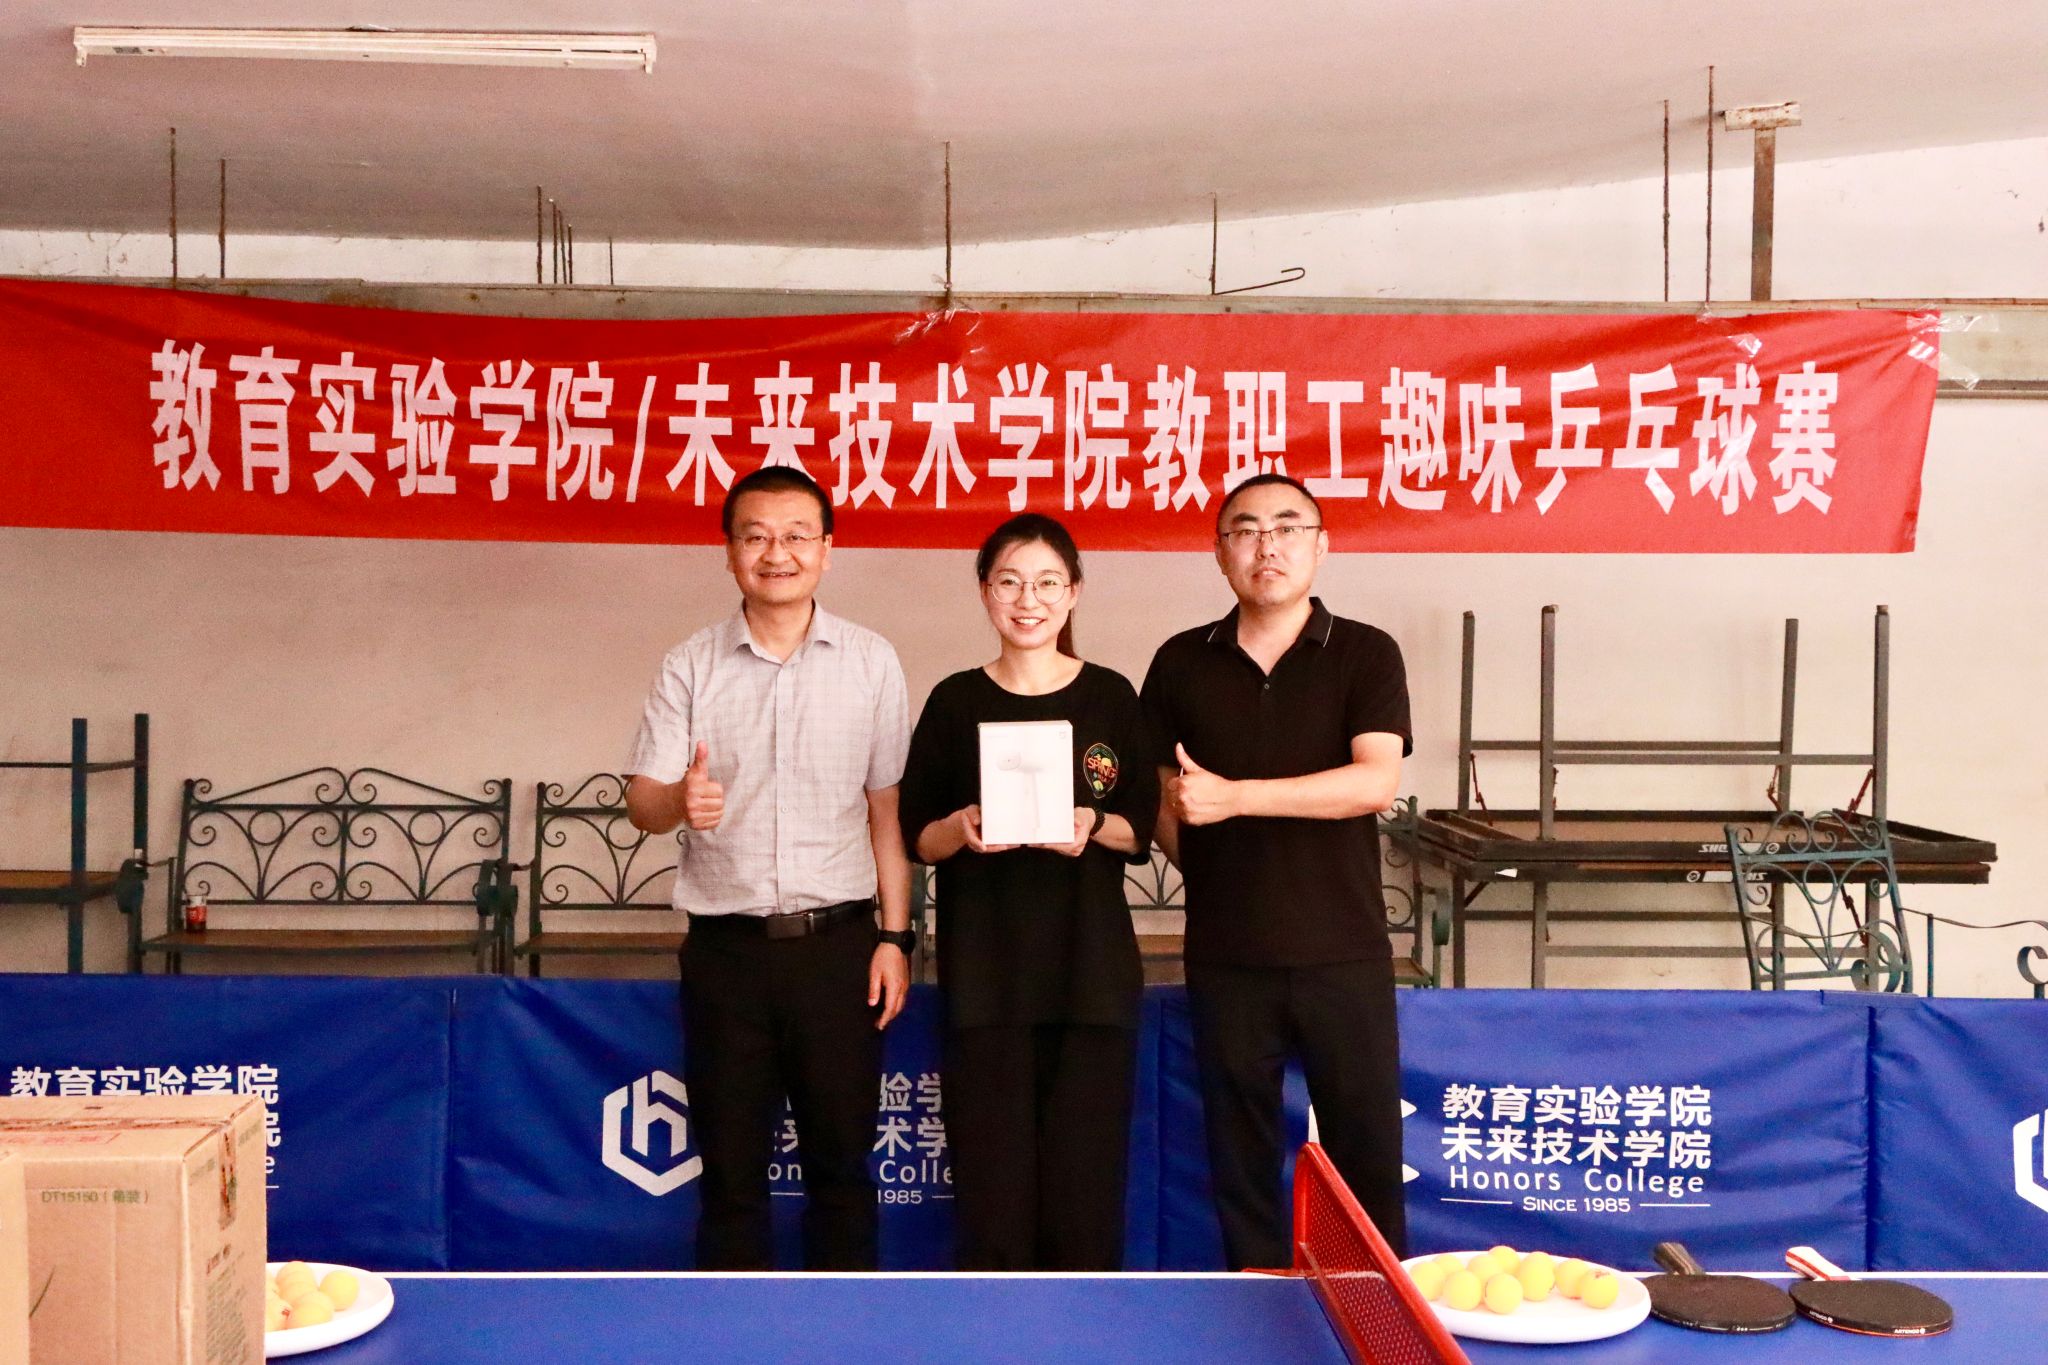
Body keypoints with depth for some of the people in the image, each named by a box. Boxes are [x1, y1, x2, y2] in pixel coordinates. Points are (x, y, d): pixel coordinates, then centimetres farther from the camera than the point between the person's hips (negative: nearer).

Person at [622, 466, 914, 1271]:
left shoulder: (872, 663, 3)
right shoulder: (690, 669, 3)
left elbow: (887, 812, 5)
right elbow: (642, 802, -1)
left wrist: (895, 937, 1)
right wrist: (678, 802, -25)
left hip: (838, 942, 0)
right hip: (726, 947, 0)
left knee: (842, 1161, 8)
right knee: (730, 1166, 9)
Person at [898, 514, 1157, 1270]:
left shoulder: (1111, 697, 4)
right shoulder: (956, 702, 4)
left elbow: (1141, 832, 5)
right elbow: (917, 837, 5)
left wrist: (1093, 826, -15)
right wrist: (963, 827, -15)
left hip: (1090, 971, 0)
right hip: (986, 973, 0)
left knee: (1086, 1177, 2)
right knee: (992, 1181, 1)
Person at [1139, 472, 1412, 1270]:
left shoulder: (1367, 655, -1)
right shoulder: (1181, 663, 6)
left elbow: (1375, 781, -15)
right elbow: (1156, 795, 12)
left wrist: (1236, 798, -20)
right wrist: (1203, 861, -1)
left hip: (1344, 953, -2)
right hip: (1225, 955, 2)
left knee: (1366, 1150, 4)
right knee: (1240, 1156, 10)